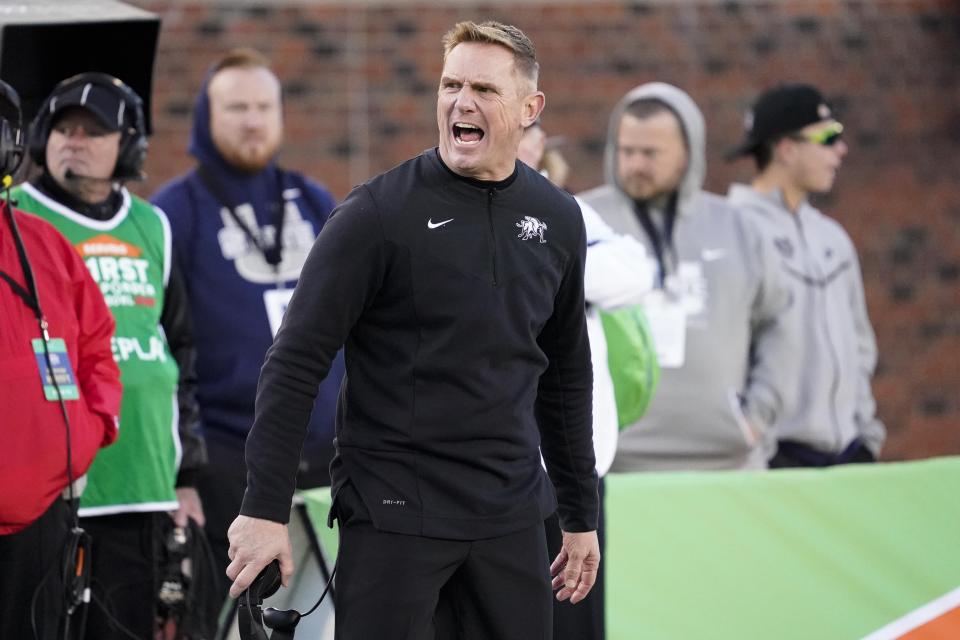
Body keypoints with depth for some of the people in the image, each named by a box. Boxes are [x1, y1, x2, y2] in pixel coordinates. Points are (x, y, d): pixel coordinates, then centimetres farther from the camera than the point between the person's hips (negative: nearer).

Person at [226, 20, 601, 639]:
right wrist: (266, 508, -13)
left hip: (510, 516, 5)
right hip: (396, 512, -5)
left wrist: (581, 514, 18)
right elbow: (296, 364, -8)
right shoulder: (381, 211, -8)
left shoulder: (556, 219, 7)